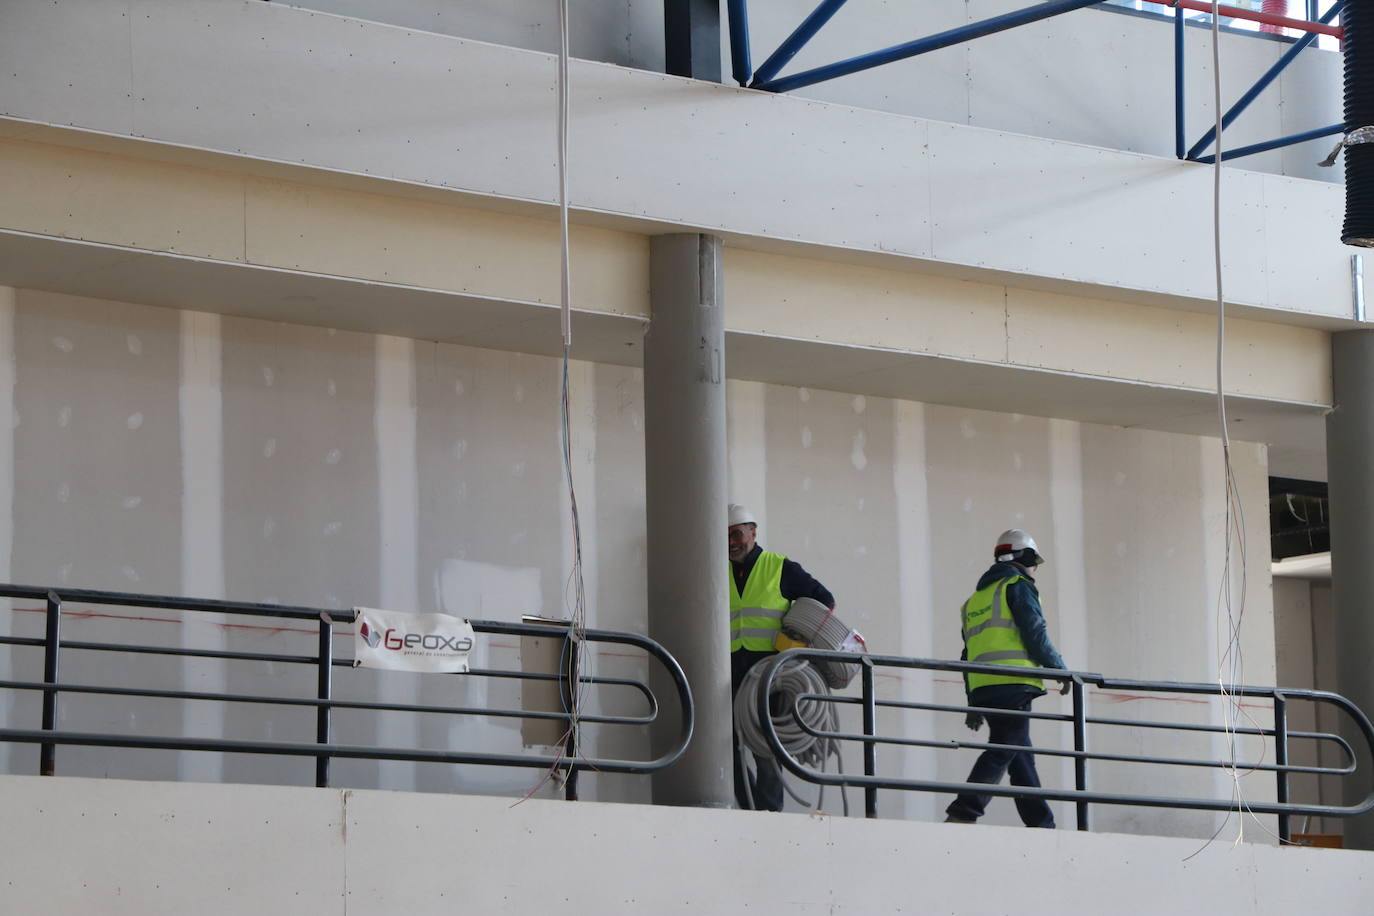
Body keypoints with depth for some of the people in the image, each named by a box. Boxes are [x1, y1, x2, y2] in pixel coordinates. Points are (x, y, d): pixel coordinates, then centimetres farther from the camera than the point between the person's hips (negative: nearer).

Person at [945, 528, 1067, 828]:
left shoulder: (976, 598, 26)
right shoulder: (1018, 586, 2)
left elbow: (968, 654, 23)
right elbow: (1034, 634, -9)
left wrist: (973, 703, 23)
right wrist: (1060, 669, 2)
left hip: (981, 688, 8)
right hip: (1013, 683, -8)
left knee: (1022, 756, 11)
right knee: (1002, 752, -12)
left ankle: (1041, 824, 9)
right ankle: (963, 813, -24)